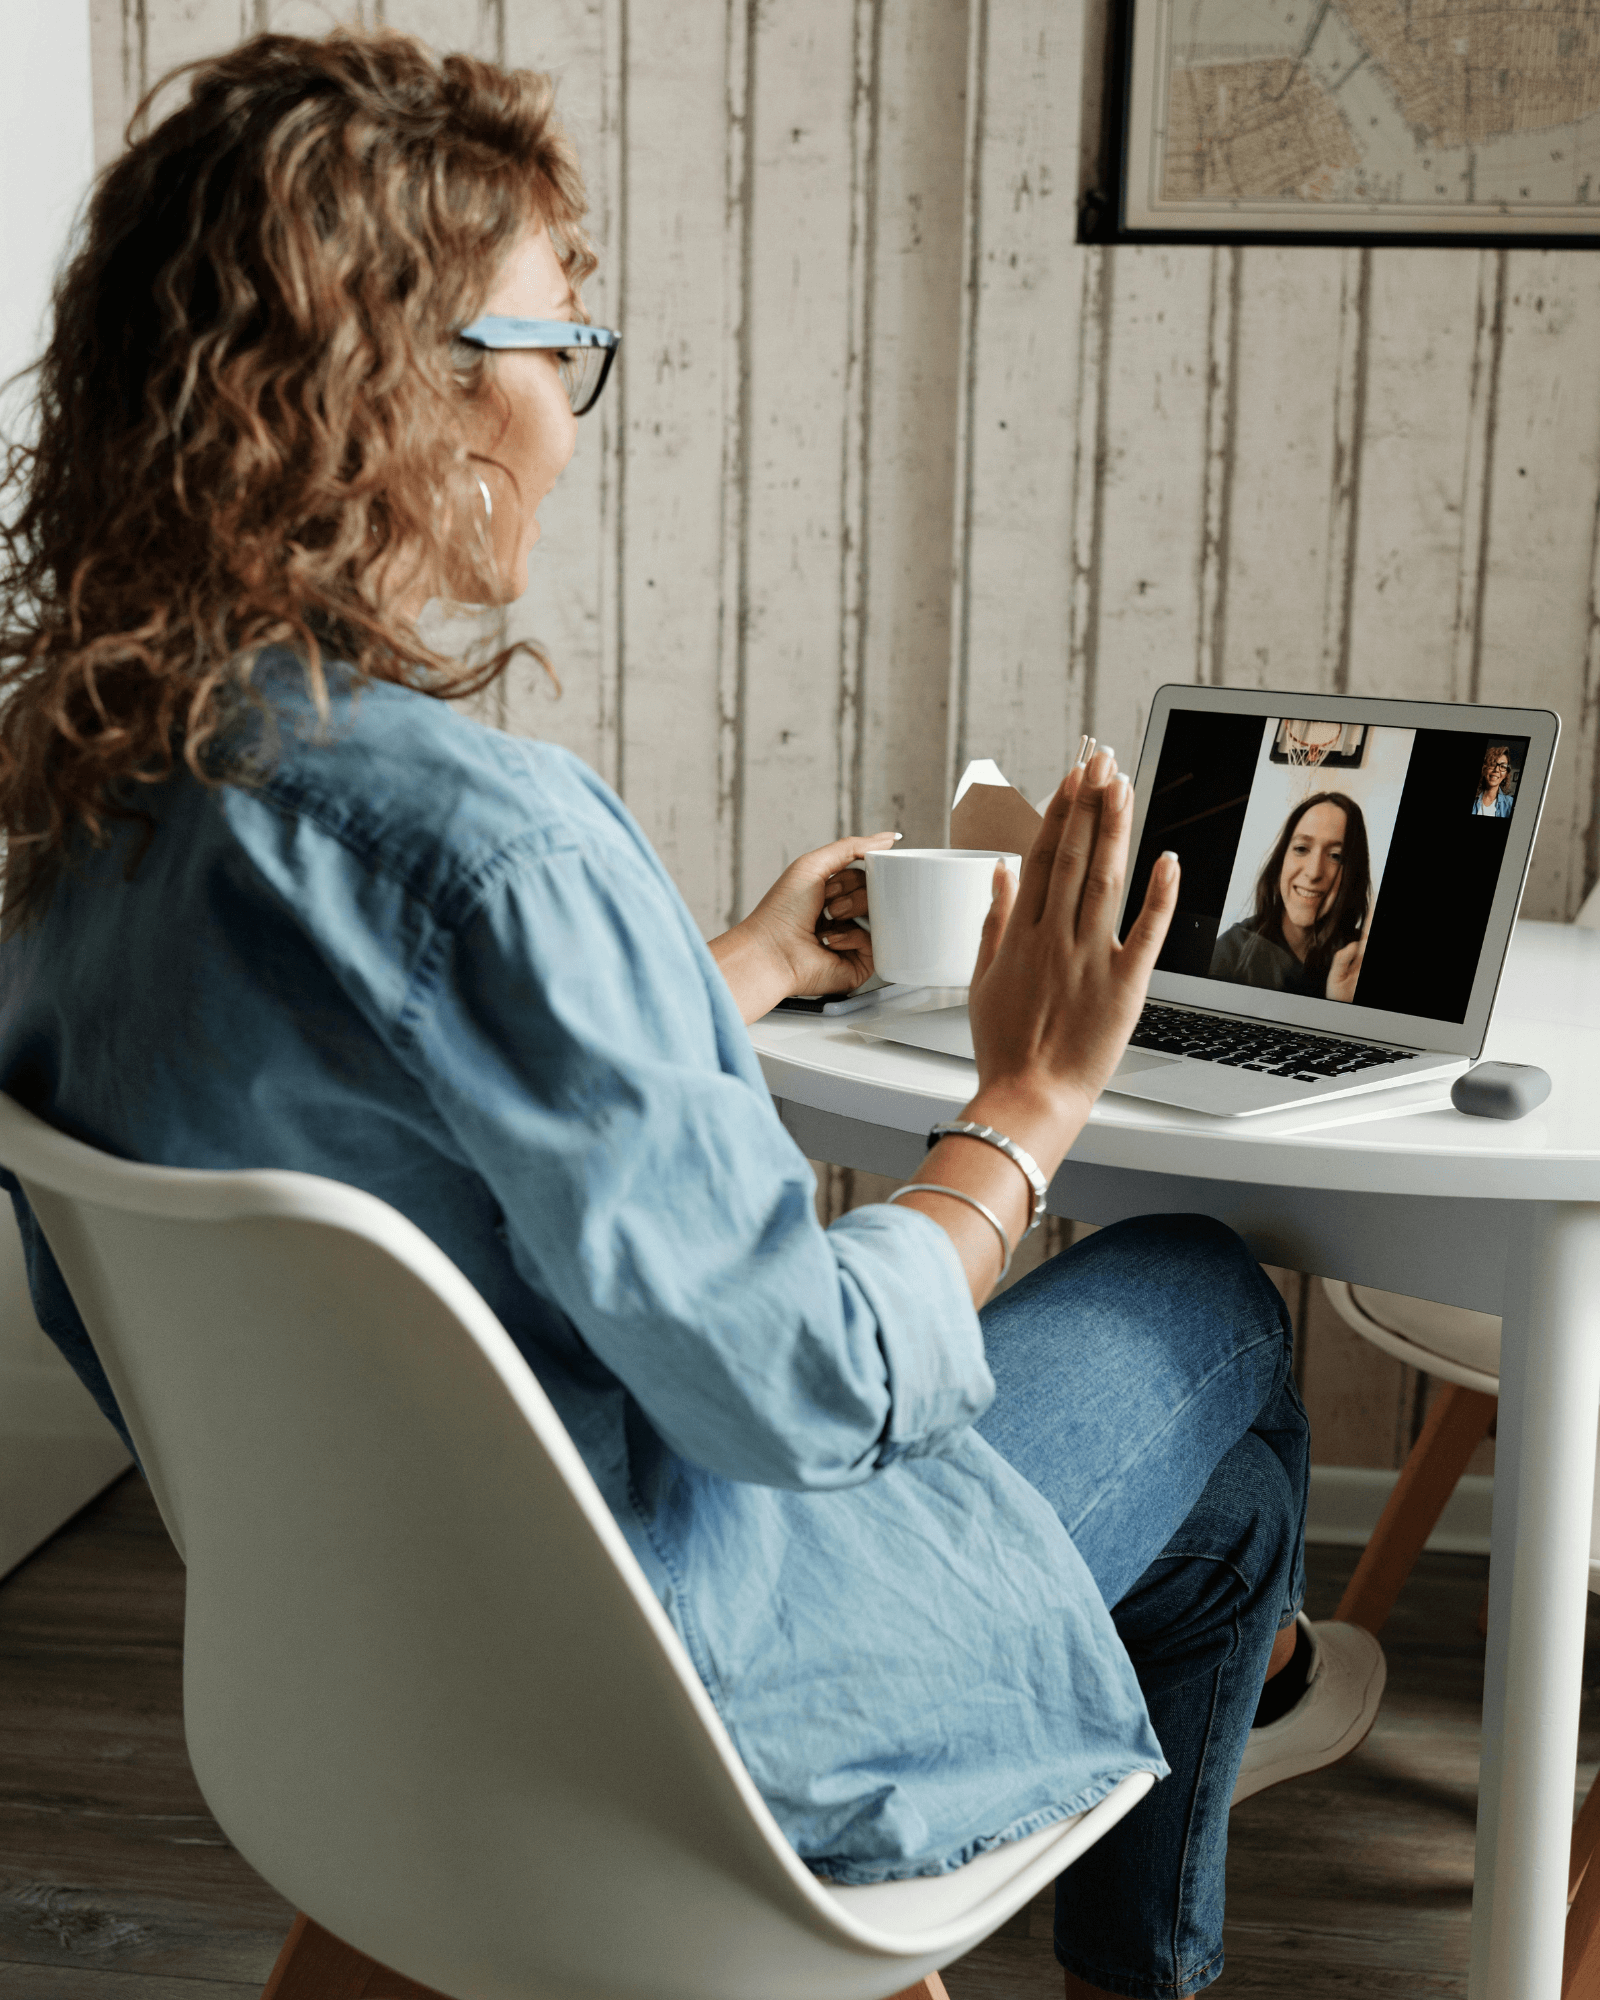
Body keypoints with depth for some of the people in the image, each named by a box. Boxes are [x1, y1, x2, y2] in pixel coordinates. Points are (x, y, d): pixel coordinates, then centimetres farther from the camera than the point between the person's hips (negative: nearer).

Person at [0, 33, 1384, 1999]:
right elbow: (799, 1385, -28)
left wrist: (724, 975, 13)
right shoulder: (478, 840, -34)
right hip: (652, 1708, -8)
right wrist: (1025, 1106, -13)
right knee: (1210, 1303, 15)